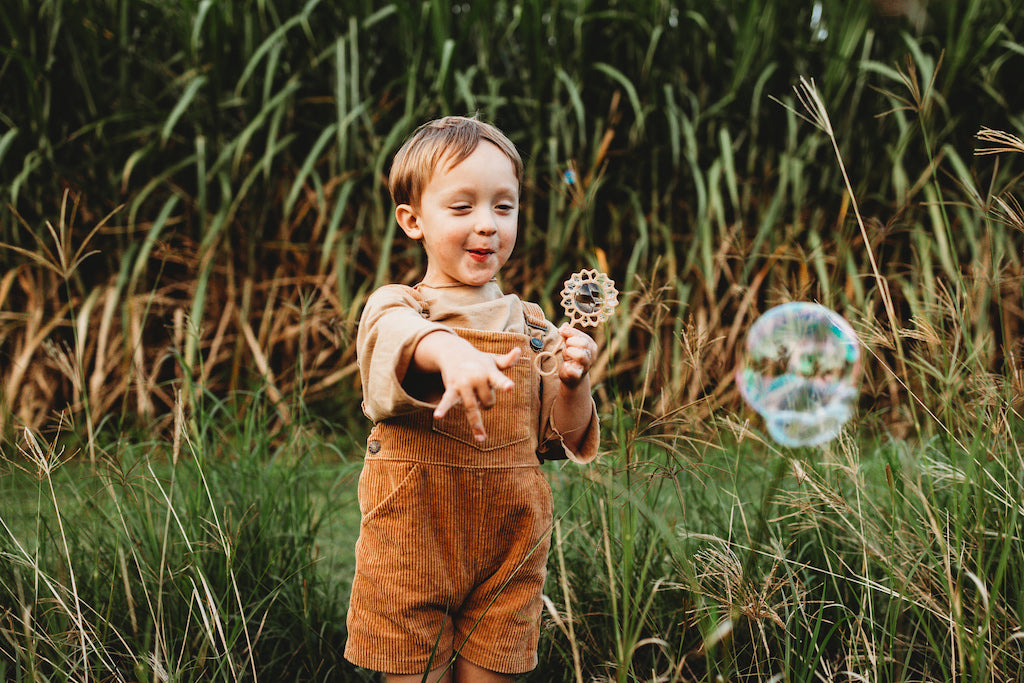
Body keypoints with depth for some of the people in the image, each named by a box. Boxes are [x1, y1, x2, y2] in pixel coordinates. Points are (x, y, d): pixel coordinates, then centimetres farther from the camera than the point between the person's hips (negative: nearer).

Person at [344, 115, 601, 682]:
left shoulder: (529, 324, 9)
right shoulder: (393, 307, -3)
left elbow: (560, 438, 12)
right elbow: (400, 337, -30)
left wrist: (573, 382, -8)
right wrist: (448, 350, -52)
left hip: (508, 541, 3)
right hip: (413, 536, -3)